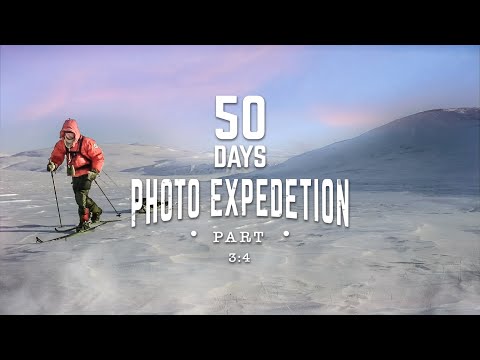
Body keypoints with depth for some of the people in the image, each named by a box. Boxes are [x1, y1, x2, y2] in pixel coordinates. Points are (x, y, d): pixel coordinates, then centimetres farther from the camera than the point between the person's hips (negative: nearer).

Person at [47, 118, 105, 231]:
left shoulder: (86, 142, -17)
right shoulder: (61, 144, 0)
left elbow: (99, 156, -12)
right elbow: (56, 156, 8)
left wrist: (94, 171, -20)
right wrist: (53, 164, -15)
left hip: (87, 173, -7)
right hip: (75, 174, 7)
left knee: (81, 195, -18)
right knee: (79, 197, 13)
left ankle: (84, 220, -8)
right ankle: (96, 211, 36)